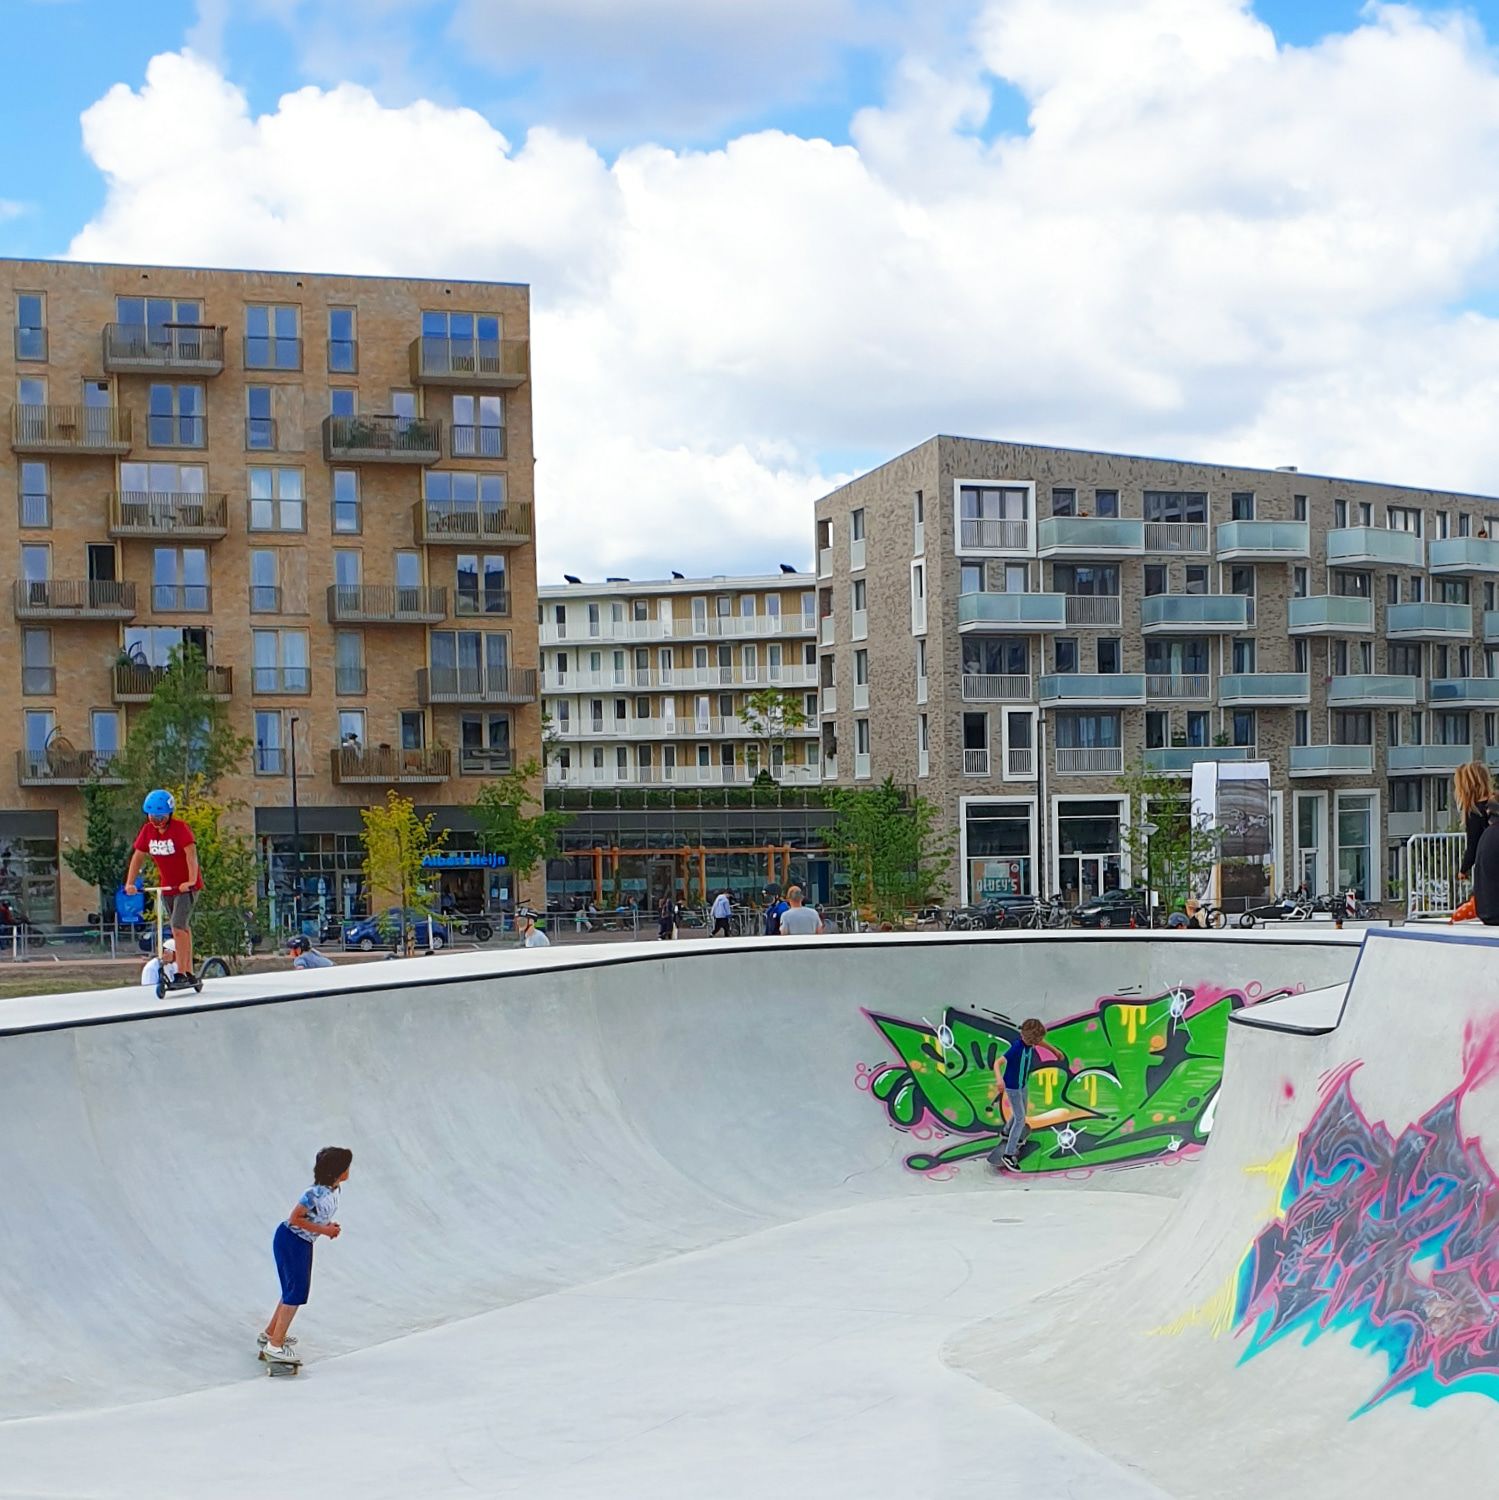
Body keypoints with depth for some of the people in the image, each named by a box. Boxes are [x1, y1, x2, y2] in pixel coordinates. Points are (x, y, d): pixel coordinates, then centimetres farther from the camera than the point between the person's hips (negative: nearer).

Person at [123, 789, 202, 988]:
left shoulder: (180, 828, -18)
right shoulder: (147, 830, 0)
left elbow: (191, 854, -27)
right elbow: (138, 856, 5)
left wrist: (191, 881, -37)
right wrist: (130, 883, -5)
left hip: (186, 886, -6)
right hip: (167, 887, 7)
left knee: (178, 927, -17)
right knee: (181, 929, 12)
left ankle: (181, 974, -16)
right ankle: (189, 974, 18)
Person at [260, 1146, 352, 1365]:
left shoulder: (334, 1189, -1)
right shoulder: (316, 1193, -28)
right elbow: (294, 1218, -24)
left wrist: (330, 1225, -4)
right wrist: (323, 1229, -21)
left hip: (304, 1243, 9)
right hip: (290, 1240, -9)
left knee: (294, 1290, 19)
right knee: (297, 1291, -8)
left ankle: (270, 1334, 34)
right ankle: (275, 1345, -3)